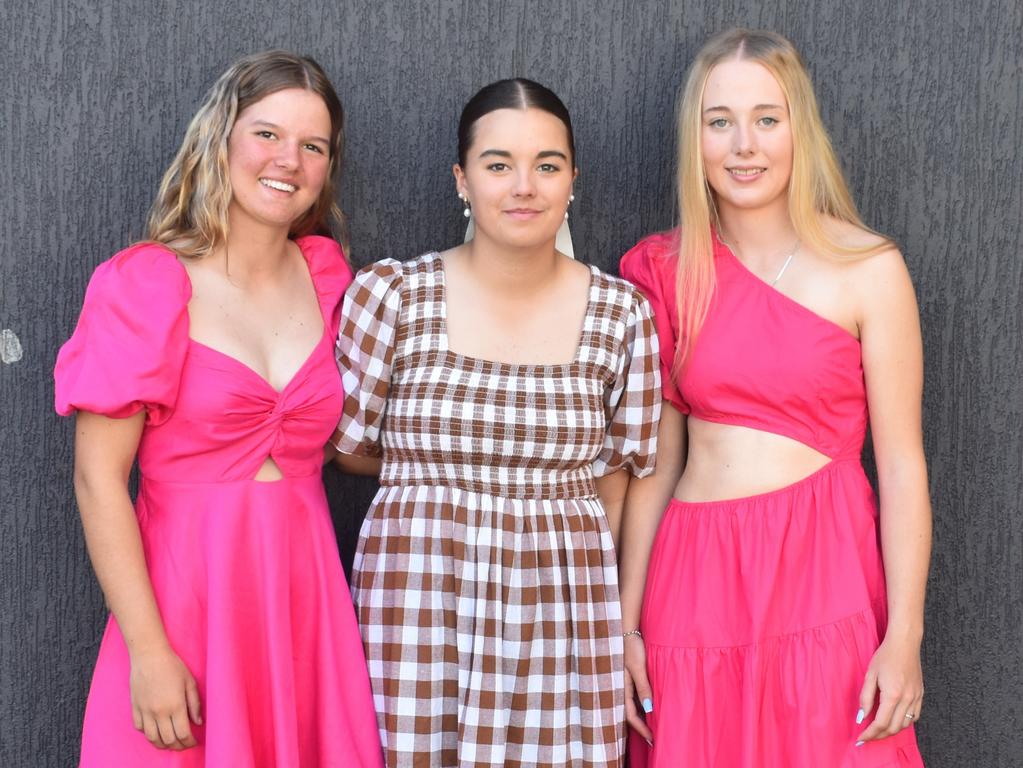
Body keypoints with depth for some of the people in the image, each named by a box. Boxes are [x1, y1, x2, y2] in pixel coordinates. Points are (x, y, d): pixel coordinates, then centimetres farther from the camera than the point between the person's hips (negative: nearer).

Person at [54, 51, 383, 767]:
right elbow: (97, 477, -11)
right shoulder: (146, 284, -8)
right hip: (187, 595, -4)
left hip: (306, 596, 4)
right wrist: (147, 650, -16)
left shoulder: (327, 275, 7)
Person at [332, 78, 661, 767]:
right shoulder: (391, 294, -4)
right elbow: (345, 443, 7)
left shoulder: (622, 313, 1)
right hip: (416, 607, -1)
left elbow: (616, 476, 9)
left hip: (564, 613, 1)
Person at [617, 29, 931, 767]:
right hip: (695, 577, 3)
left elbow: (902, 465, -5)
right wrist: (628, 621, 7)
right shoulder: (668, 271, 4)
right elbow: (656, 464, 8)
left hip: (821, 574, -2)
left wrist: (904, 637, -10)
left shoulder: (868, 270, -3)